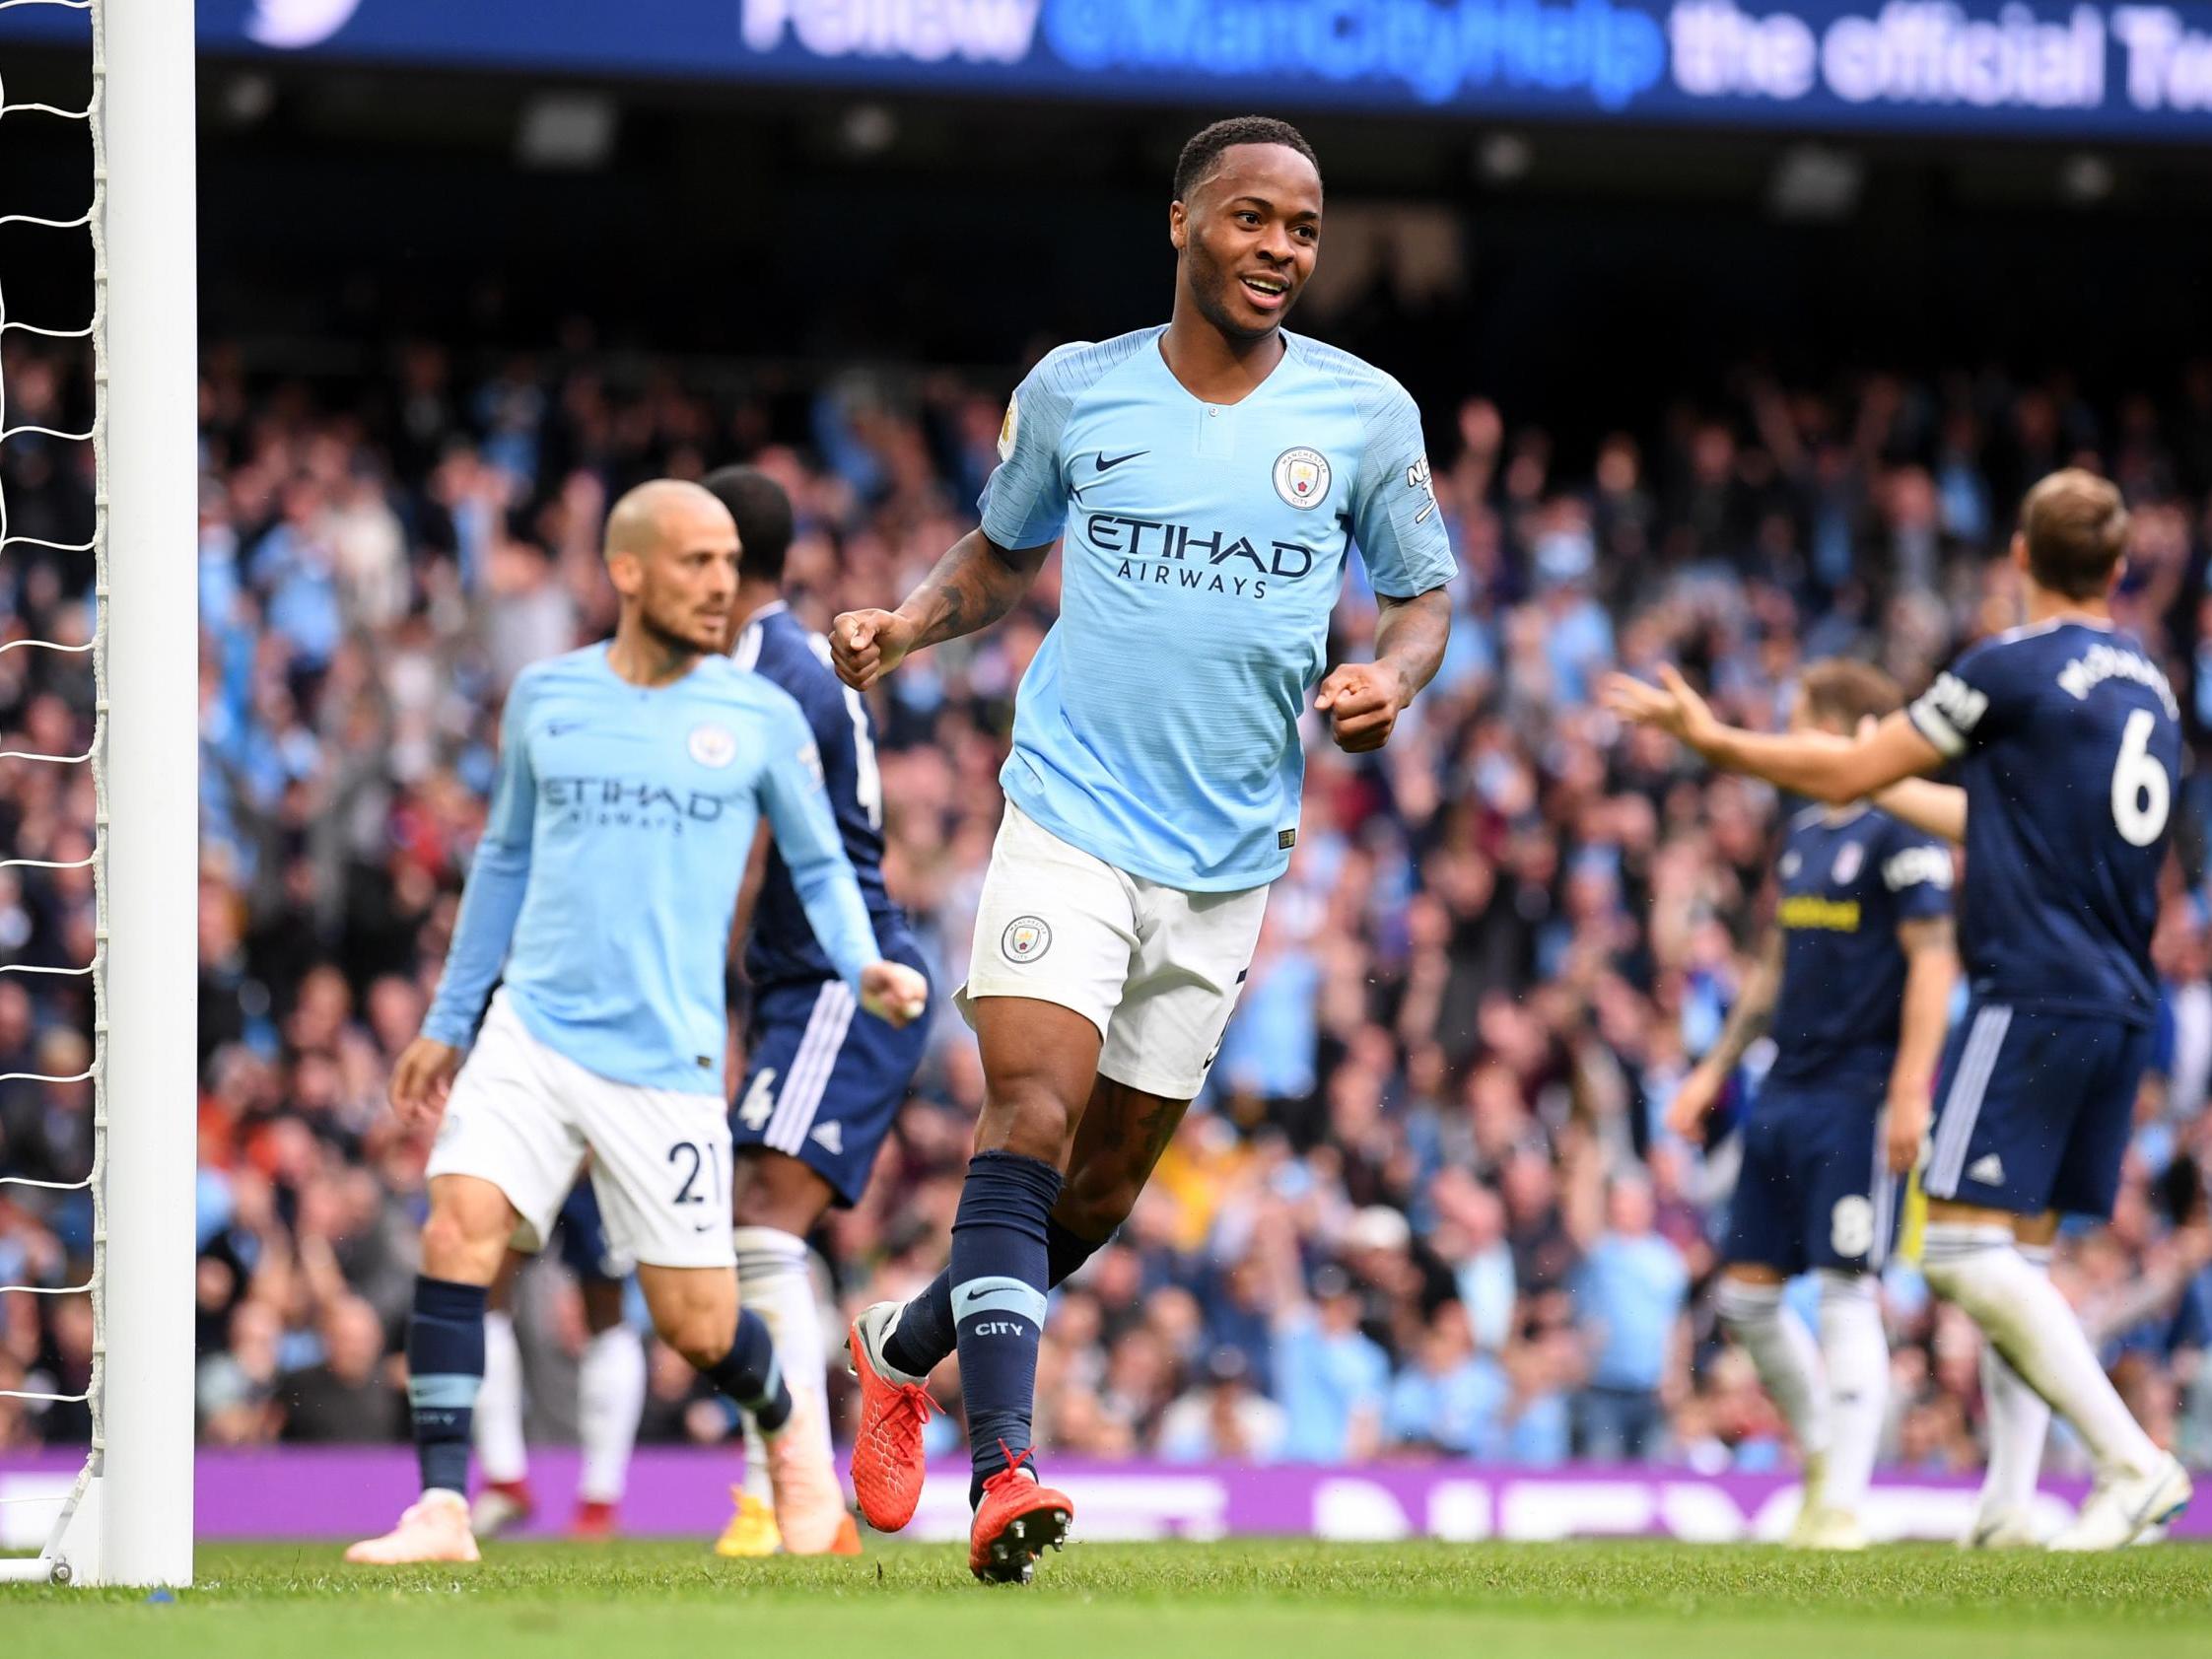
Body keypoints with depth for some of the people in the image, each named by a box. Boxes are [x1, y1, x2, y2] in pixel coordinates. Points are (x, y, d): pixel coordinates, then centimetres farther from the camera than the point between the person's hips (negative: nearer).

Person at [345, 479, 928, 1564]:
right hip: (532, 1028, 2)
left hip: (669, 1058, -2)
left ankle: (789, 1434, 34)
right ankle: (443, 1508, -18)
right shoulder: (546, 699, 7)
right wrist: (445, 1022, 21)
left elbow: (818, 865, 13)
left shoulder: (761, 717, 2)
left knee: (698, 1326, 1)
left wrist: (864, 967, -7)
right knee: (458, 1229, -20)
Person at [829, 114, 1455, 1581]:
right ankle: (1004, 1470, -28)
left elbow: (1425, 589, 12)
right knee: (1031, 1122, -21)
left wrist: (1391, 677, -10)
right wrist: (910, 623, 0)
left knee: (1102, 1188, 10)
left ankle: (907, 1349, 36)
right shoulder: (1073, 391, 2)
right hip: (1072, 818, -2)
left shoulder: (1367, 413, 1)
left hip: (1231, 857, 2)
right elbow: (1007, 550, 19)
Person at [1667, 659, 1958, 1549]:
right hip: (1785, 1094, 9)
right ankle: (1821, 1452, 23)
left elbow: (1933, 962, -14)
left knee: (1846, 1292, -9)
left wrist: (1910, 1090, -20)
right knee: (1746, 1292, 7)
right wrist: (1715, 1071, 22)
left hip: (1858, 1098, -9)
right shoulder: (1803, 834, 16)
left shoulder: (1900, 836, -9)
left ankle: (1843, 1503, -6)